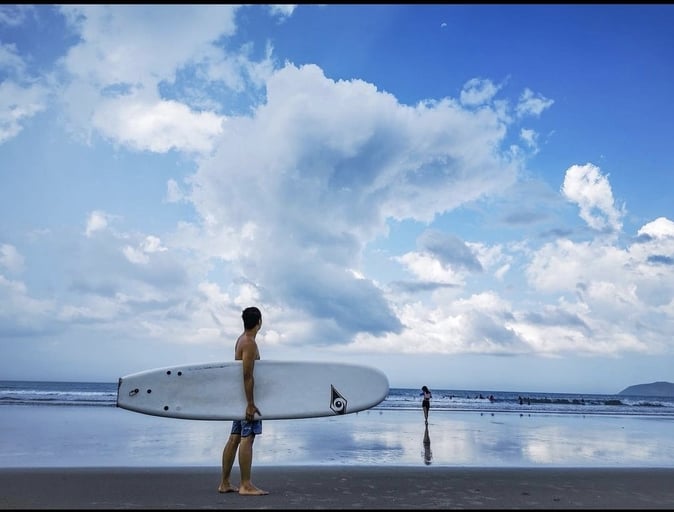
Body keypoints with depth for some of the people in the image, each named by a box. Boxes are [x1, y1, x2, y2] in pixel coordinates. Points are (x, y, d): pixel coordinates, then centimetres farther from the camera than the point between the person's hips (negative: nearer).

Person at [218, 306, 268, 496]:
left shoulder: (241, 340, 14)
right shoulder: (250, 343, -15)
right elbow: (247, 376, -22)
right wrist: (251, 404, -22)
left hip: (239, 395, 10)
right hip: (247, 395, -10)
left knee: (234, 438, 11)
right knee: (247, 438, -7)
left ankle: (225, 483, 17)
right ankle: (246, 485, -4)